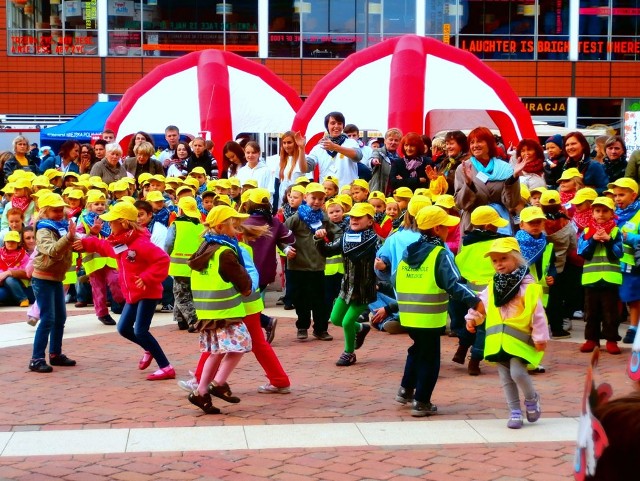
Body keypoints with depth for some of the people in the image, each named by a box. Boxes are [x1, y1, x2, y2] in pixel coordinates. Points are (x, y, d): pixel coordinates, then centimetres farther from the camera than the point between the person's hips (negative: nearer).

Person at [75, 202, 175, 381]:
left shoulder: (140, 243, -23)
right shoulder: (117, 242, 6)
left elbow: (162, 260, -29)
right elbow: (103, 246, 29)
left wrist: (147, 278, -32)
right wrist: (85, 244, 21)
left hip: (148, 293, -9)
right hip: (133, 294, 9)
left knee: (140, 331, -15)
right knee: (124, 328, 14)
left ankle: (166, 368, -11)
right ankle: (149, 351, 38)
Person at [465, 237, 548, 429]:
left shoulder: (527, 285, -8)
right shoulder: (492, 286, 10)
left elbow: (537, 312, -9)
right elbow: (481, 305, 17)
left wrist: (540, 336, -11)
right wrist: (472, 318, -1)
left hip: (519, 340, -6)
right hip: (498, 340, 6)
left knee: (517, 372, -16)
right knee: (506, 378, 9)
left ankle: (532, 399, 13)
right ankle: (515, 412, 19)